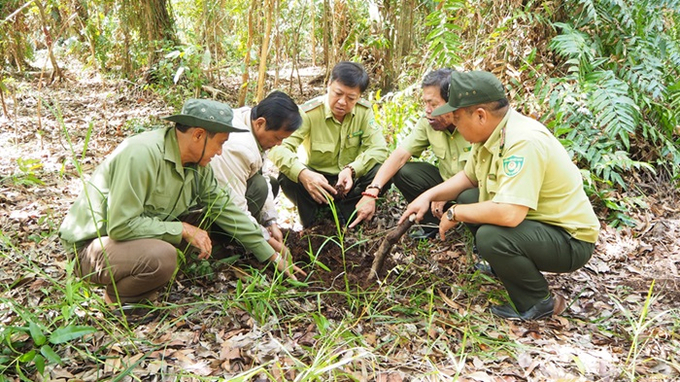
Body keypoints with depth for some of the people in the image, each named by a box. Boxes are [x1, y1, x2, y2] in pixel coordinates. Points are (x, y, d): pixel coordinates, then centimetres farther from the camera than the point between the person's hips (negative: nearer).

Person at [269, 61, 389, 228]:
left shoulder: (364, 111, -10)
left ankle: (343, 212, -8)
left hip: (350, 181, 2)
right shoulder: (309, 113, -20)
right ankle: (312, 220, -7)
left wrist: (352, 169, -36)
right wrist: (303, 174, -51)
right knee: (287, 178, -32)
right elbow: (278, 147, -31)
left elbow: (378, 148, -16)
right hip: (317, 179, -2)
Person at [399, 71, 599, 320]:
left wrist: (455, 214, -23)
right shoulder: (489, 131, -3)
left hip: (570, 240, -9)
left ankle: (536, 303, -4)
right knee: (467, 198, 6)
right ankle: (499, 269, 18)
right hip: (535, 222, 9)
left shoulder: (524, 142, -31)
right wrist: (429, 196, -2)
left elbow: (509, 214, -39)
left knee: (490, 237, -31)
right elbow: (468, 177, 13)